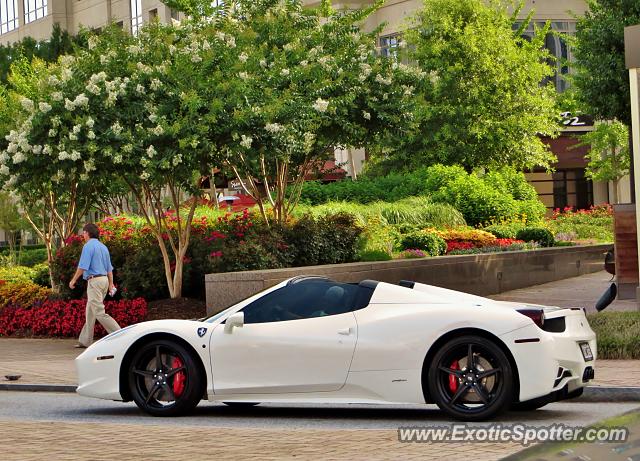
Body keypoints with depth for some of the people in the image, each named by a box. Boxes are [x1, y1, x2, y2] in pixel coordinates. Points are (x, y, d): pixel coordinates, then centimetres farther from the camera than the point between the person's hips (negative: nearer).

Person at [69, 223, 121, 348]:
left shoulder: (88, 246, -11)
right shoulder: (103, 247, 17)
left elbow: (82, 267, -16)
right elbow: (109, 268, 18)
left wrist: (73, 280, -6)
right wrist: (111, 284, 20)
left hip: (94, 280, -9)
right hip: (104, 279, 9)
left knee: (99, 312, -11)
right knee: (90, 312, 14)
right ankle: (85, 341, 17)